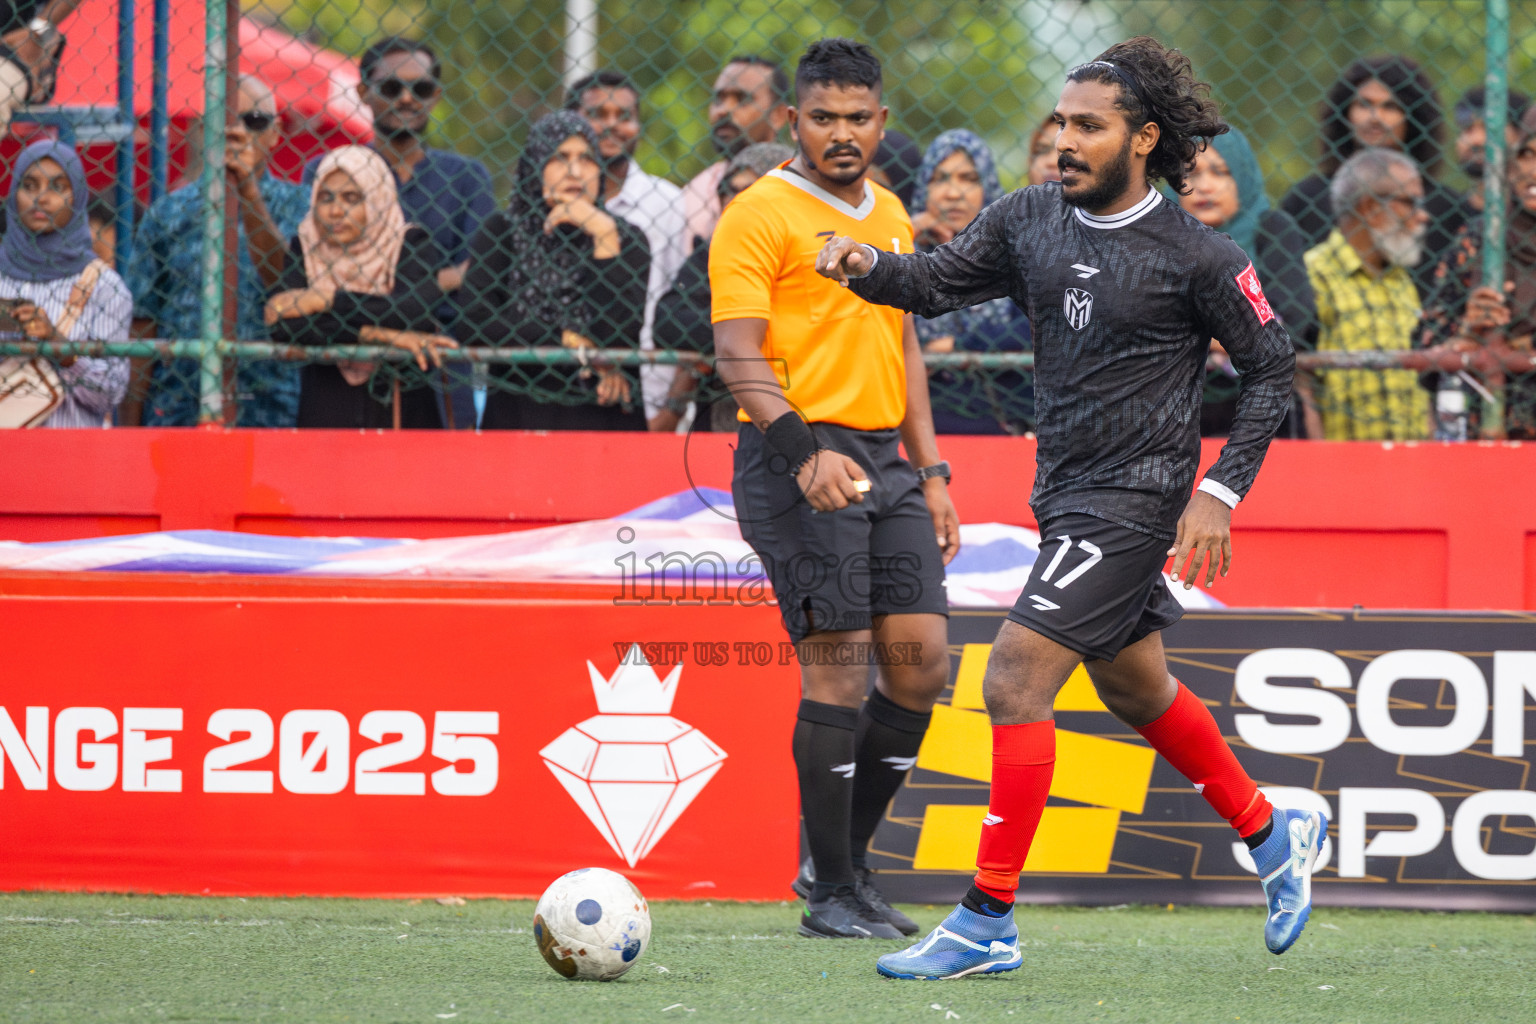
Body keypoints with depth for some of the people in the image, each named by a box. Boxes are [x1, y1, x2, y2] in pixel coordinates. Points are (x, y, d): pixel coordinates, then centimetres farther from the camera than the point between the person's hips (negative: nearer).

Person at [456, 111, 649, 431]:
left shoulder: (626, 239, 10)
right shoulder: (501, 233, 9)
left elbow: (621, 336, -6)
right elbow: (470, 327, -4)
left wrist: (604, 237, -6)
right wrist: (567, 341, -5)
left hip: (605, 417, 1)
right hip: (518, 415, -1)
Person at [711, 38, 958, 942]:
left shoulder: (890, 216, 18)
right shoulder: (761, 214, -6)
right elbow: (738, 354, -14)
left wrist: (930, 473, 19)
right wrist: (806, 453, -27)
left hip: (885, 459, 7)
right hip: (801, 460, -7)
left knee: (922, 659, 1)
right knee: (839, 664, -10)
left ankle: (846, 858, 15)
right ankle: (831, 892, -4)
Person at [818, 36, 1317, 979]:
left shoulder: (1197, 257, -12)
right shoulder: (1032, 220, 4)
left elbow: (1273, 367, -4)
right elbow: (938, 282, 4)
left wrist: (1220, 492, -11)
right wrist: (869, 265, -18)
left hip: (1134, 502, -8)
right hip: (1067, 495, 8)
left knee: (1015, 683, -16)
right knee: (1136, 692, 22)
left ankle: (988, 924, -12)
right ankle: (1272, 836, 43)